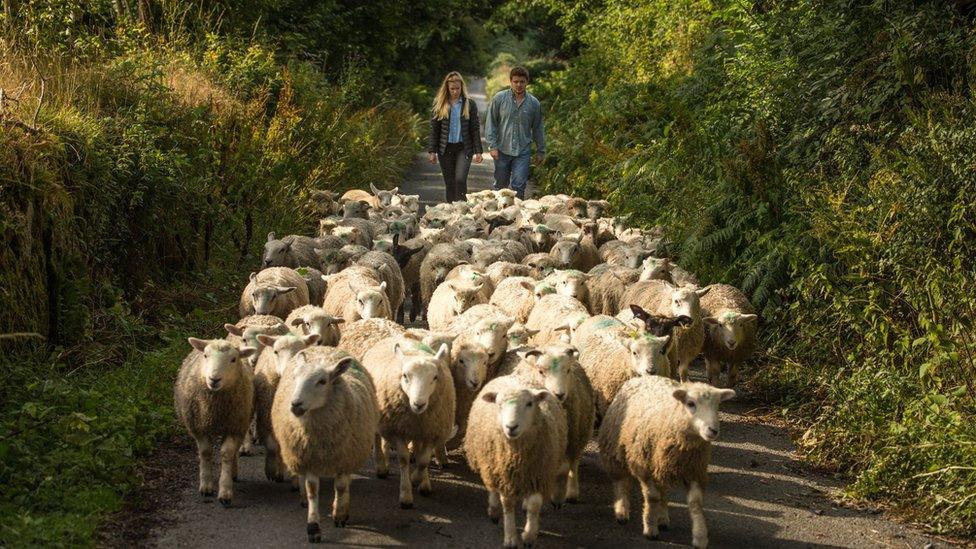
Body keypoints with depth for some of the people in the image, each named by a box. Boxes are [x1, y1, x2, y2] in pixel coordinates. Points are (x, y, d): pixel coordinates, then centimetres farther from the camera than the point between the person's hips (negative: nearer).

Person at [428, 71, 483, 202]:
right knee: (449, 183, 7)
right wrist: (432, 151, 0)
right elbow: (434, 129, 5)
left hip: (464, 148, -2)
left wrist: (478, 151, -1)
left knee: (460, 179, -16)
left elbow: (475, 129, 3)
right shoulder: (439, 105, 3)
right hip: (445, 148, 2)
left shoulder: (470, 105, 1)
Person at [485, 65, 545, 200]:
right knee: (500, 185, 11)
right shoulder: (499, 99, -1)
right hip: (502, 151, 0)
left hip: (523, 153, 0)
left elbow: (538, 129, 13)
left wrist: (541, 151, 14)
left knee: (518, 187, -8)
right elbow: (491, 123, 1)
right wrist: (492, 146, -7)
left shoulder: (534, 103, 4)